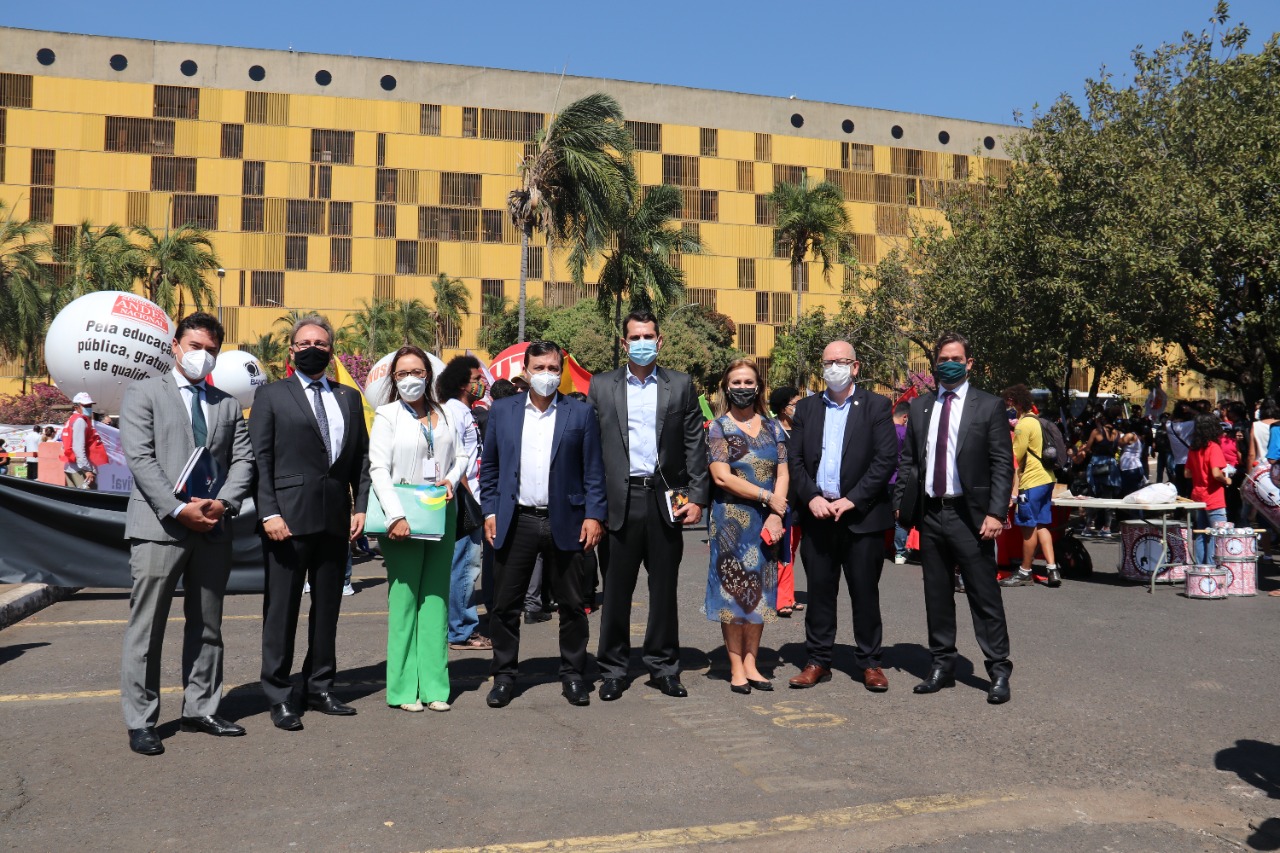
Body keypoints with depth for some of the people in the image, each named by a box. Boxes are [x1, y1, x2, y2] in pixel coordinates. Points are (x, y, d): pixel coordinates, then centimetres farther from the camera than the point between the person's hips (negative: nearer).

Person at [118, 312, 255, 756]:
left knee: (207, 627, 11)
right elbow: (140, 458, -7)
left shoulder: (227, 403, 17)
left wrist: (223, 503, -10)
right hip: (159, 527, -5)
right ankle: (140, 722, 9)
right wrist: (179, 509, -16)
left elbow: (243, 459, 8)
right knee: (146, 628, 0)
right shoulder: (143, 392, 3)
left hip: (213, 529, 5)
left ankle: (200, 710, 22)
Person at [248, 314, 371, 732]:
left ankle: (319, 687, 25)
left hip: (336, 520, 4)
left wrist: (360, 506, 3)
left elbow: (362, 458, 13)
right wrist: (269, 512, -12)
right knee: (281, 609, 2)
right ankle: (280, 697, 12)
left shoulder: (349, 398, 14)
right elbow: (260, 458, -3)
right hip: (289, 519, -4)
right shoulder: (271, 395, 3)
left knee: (328, 607, 12)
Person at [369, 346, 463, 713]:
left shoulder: (444, 414, 13)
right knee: (404, 597, -2)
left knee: (436, 597, 6)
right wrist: (396, 517, -18)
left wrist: (452, 479, -2)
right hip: (403, 517, -4)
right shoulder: (386, 415, 0)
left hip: (441, 514, 4)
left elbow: (460, 455, 21)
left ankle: (433, 684, 11)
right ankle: (404, 687, 5)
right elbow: (379, 470, -7)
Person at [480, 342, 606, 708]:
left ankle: (573, 676, 21)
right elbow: (490, 466, 10)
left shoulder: (581, 413, 3)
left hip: (565, 523, -1)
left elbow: (593, 470, 2)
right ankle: (504, 676, 19)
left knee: (572, 605, 7)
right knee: (505, 605, 5)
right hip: (515, 522, 1)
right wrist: (490, 511, 3)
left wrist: (594, 515, -6)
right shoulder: (502, 411, 8)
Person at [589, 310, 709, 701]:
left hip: (666, 498, 1)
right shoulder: (601, 386, 7)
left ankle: (664, 667, 21)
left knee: (664, 588, 8)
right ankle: (613, 670, 17)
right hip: (620, 499, 0)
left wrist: (697, 497, -2)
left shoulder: (681, 385, 7)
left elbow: (696, 445, 5)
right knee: (617, 589, 5)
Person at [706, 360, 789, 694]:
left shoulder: (773, 427, 10)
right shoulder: (718, 428, -2)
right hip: (731, 521, -4)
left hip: (767, 522, 4)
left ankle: (751, 661, 16)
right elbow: (722, 477, -11)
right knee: (733, 590, 0)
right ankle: (736, 666, 8)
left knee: (761, 591, 7)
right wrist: (767, 496, -13)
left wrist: (776, 515, -11)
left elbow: (783, 474, 4)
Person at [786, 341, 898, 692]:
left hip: (861, 515, -2)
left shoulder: (876, 406, 1)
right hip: (817, 514, 3)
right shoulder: (806, 408, 11)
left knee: (865, 593, 5)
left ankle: (869, 663, 17)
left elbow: (886, 459, -7)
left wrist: (851, 500, -14)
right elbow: (794, 459, 6)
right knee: (819, 591, 8)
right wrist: (812, 498, -9)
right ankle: (818, 661, 17)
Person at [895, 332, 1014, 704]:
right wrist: (901, 503, 3)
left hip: (970, 515, -4)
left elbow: (1003, 464, -5)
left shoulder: (989, 406, -1)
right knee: (936, 594, 12)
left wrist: (996, 513, -14)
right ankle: (942, 665, 23)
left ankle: (999, 671, 10)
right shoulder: (919, 407, 11)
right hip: (930, 513, 5)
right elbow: (908, 460, 13)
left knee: (984, 595, -1)